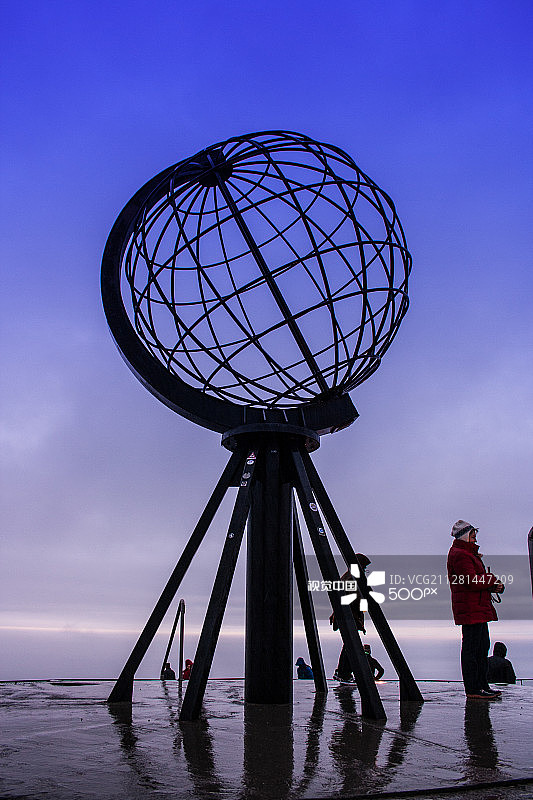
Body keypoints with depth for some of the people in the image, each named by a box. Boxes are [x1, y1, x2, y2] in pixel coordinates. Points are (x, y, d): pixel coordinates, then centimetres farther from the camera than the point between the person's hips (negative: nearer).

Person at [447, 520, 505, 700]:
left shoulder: (469, 553, 22)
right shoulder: (460, 555, -13)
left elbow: (482, 580, 21)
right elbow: (472, 581, -23)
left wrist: (494, 585, 2)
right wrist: (492, 580, -9)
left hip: (479, 609, 11)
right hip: (470, 609, -11)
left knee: (482, 646, 15)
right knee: (471, 648, -7)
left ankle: (482, 685, 23)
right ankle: (472, 689, -3)